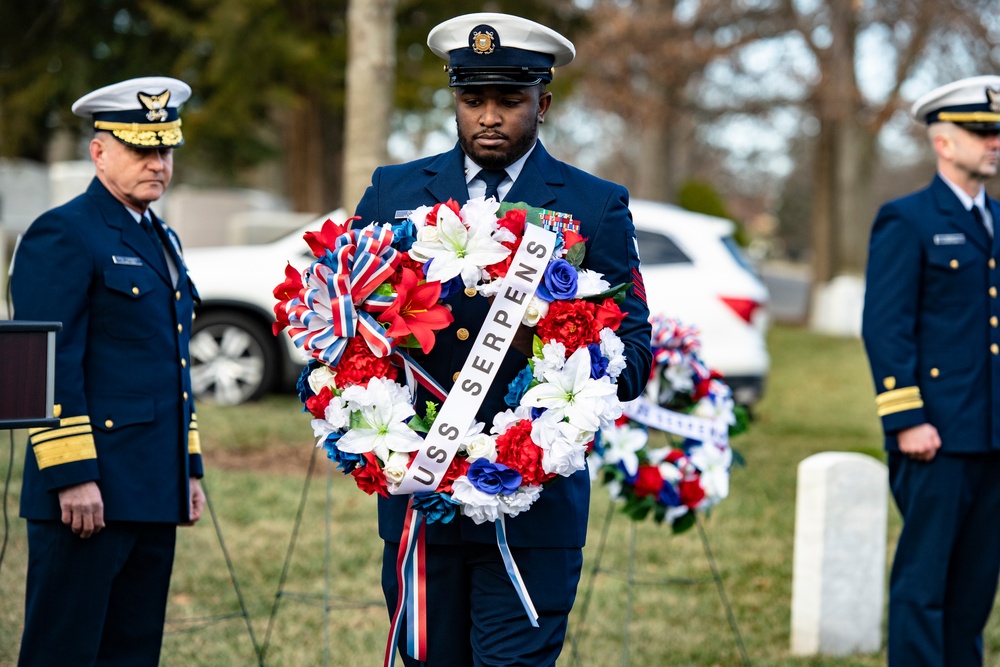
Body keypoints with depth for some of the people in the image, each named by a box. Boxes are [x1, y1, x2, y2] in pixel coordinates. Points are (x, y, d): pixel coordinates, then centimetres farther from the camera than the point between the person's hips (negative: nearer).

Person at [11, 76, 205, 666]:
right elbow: (49, 368, -15)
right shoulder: (62, 236, -8)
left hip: (153, 495, 9)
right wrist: (71, 474, -20)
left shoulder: (162, 240, 19)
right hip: (89, 491, -9)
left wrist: (189, 467, 20)